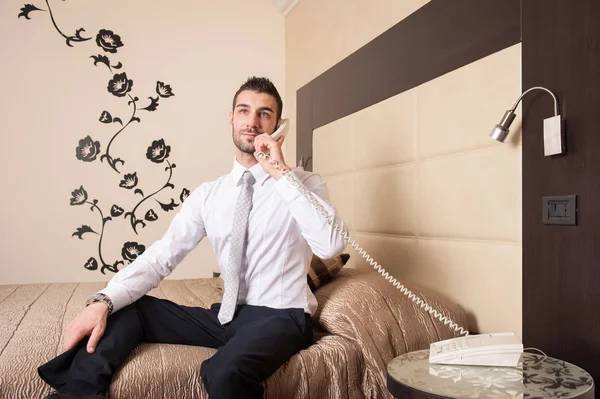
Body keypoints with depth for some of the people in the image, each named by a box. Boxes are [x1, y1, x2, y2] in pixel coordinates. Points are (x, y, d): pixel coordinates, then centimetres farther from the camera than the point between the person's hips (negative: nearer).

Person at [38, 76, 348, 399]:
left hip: (281, 316, -4)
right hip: (227, 315, 5)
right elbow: (162, 256, -1)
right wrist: (103, 301, -17)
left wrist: (282, 174, -24)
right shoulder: (208, 194, 7)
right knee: (124, 309, -5)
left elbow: (331, 245, -24)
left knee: (225, 371, -34)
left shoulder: (305, 183, -5)